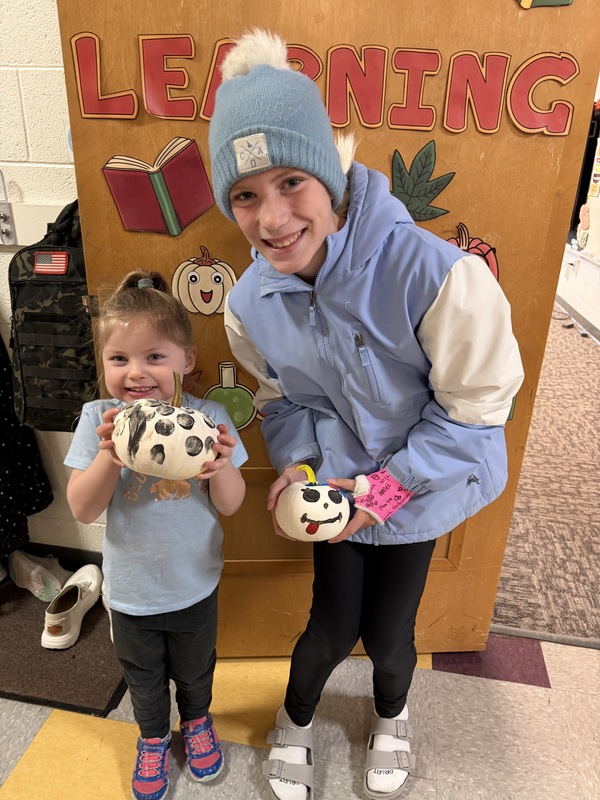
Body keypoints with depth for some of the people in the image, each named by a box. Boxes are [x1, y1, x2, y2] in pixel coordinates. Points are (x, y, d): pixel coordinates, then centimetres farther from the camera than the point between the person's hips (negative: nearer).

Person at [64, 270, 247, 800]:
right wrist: (110, 456, -34)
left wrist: (222, 466, -35)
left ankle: (197, 719, 59)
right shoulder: (97, 419, -17)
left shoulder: (208, 416, -19)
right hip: (130, 592, 1)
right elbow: (83, 510, -17)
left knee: (194, 671, 27)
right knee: (143, 679, 27)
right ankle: (153, 737, 57)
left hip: (195, 586, 0)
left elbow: (230, 506, -14)